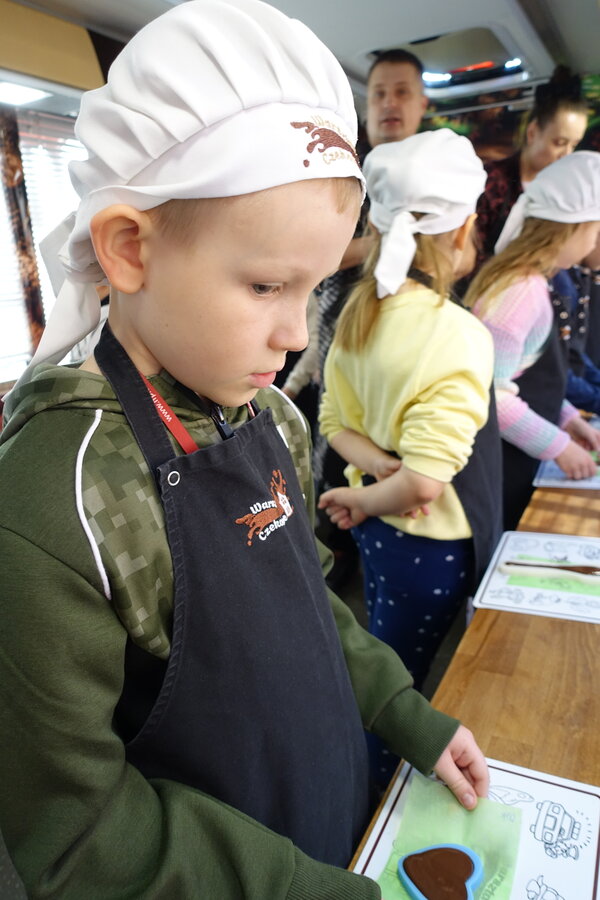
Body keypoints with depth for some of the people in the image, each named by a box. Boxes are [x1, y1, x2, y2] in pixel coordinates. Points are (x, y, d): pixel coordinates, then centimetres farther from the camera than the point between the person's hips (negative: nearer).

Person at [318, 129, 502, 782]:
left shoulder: (358, 313, -4)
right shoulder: (457, 335, -26)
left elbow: (337, 425, 2)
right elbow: (424, 483, -29)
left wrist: (380, 463, -13)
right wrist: (364, 499, -12)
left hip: (376, 528, 8)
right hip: (430, 541, -8)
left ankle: (368, 796, 52)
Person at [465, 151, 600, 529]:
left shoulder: (534, 284, 7)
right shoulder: (522, 290, -22)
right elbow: (489, 393, -25)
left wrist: (567, 418, 11)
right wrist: (559, 446, -16)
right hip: (500, 469, -9)